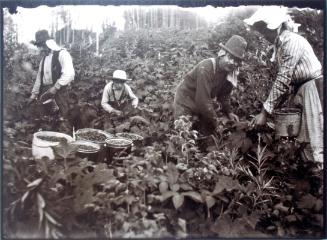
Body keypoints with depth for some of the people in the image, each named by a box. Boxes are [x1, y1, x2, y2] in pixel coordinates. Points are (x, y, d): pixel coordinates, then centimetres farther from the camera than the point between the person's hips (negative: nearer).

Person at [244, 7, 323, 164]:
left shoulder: (292, 41, -19)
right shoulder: (280, 45, 7)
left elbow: (282, 80, -22)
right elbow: (287, 81, 9)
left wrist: (265, 111, -20)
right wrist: (274, 107, 4)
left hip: (314, 89, -9)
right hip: (300, 92, 9)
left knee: (316, 141, -5)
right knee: (306, 141, 13)